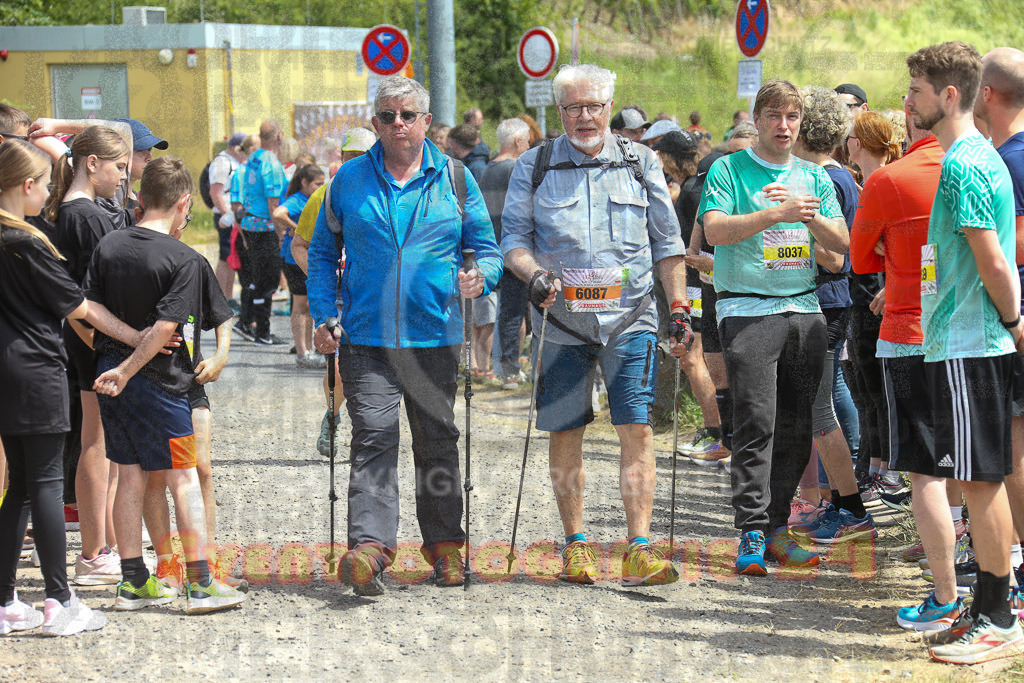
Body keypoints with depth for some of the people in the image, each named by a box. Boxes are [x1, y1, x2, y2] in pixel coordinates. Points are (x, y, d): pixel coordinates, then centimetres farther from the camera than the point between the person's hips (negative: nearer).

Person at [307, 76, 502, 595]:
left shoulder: (454, 179, 6)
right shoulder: (349, 180, 7)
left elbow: (488, 249, 10)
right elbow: (322, 253, 13)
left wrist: (480, 277, -13)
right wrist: (323, 316, 1)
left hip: (435, 338, 1)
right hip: (367, 337, -1)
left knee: (437, 440, 9)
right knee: (373, 438, -11)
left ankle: (444, 543, 22)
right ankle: (369, 547, -17)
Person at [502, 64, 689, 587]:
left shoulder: (640, 163, 9)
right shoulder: (535, 167, 6)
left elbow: (667, 242, 12)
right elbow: (513, 236, 6)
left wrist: (678, 308, 6)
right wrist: (534, 274, -14)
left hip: (629, 316, 0)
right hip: (562, 321, 0)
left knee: (637, 430, -10)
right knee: (564, 434, 5)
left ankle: (638, 551, -12)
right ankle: (575, 545, 18)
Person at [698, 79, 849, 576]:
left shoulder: (814, 176, 15)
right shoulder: (730, 170, 3)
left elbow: (841, 243, 9)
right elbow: (715, 229, -11)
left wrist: (811, 216, -10)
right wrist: (776, 214, -21)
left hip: (805, 309, 4)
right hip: (748, 309, -4)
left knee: (796, 428, 3)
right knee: (756, 424, -11)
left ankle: (776, 528, 10)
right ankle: (752, 535, -9)